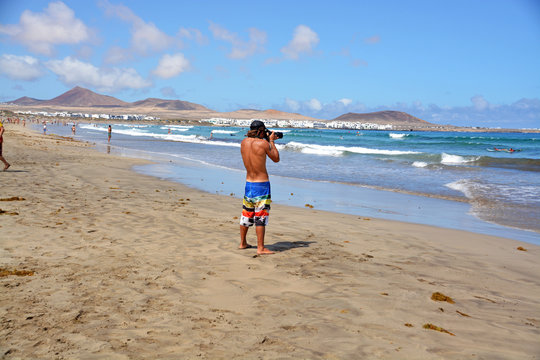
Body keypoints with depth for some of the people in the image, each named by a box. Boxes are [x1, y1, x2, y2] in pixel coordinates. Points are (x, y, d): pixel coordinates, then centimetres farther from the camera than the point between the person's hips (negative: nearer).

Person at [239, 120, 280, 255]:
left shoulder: (244, 142, 2)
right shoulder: (263, 143, -14)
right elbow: (276, 159, -1)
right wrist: (271, 141, 7)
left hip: (248, 183, 6)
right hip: (262, 184, -6)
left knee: (246, 214, 18)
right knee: (260, 217, -2)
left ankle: (242, 243, 29)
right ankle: (260, 248, 0)